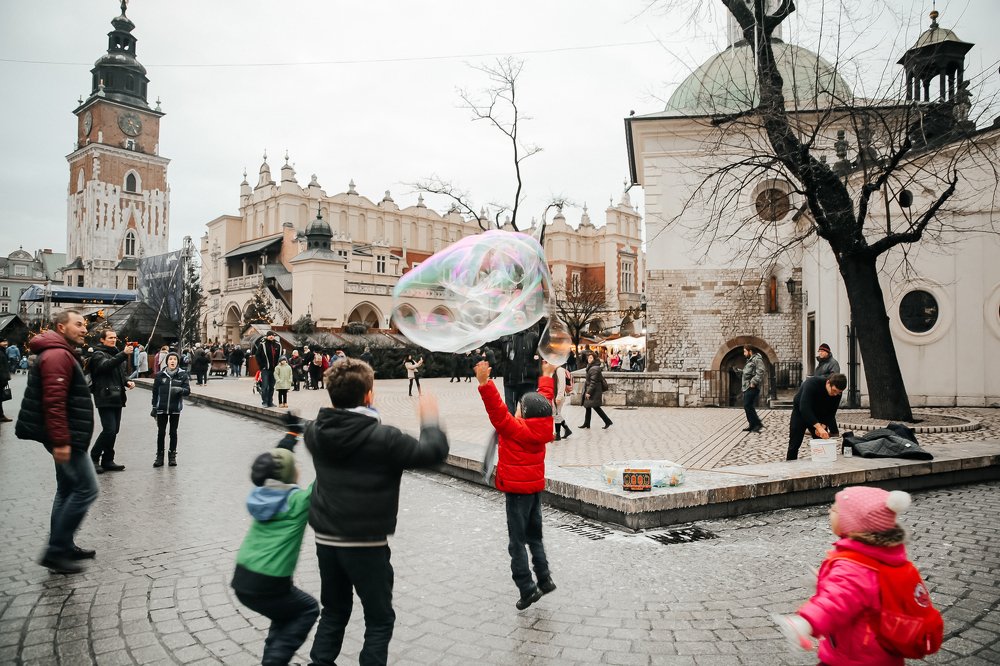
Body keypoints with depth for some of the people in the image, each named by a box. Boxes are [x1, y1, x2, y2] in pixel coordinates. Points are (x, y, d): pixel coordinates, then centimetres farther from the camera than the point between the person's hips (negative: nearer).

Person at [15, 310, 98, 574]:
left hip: (66, 436, 11)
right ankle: (55, 551, -4)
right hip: (65, 437, -11)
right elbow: (54, 402, -26)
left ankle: (64, 546, 24)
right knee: (86, 488, -9)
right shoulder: (58, 355, -17)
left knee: (68, 489, 16)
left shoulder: (62, 354, 18)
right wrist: (61, 441, -29)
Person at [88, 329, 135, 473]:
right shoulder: (98, 354, -5)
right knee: (109, 430, -14)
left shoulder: (116, 353, 20)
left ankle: (108, 461, 17)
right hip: (105, 399, -8)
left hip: (117, 398, 8)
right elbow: (107, 365, -27)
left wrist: (127, 382, 9)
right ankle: (94, 458, 2)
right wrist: (124, 354, -38)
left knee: (114, 431, 9)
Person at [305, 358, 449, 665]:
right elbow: (434, 450, -12)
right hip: (366, 544, -6)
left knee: (333, 613, 23)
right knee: (379, 620, 11)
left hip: (325, 539, 6)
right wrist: (429, 419, 4)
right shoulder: (383, 438, -21)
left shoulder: (316, 432, -5)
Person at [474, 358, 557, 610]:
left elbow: (497, 410, -30)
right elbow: (545, 401, 15)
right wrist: (547, 376, 27)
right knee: (534, 537, 20)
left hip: (517, 490, -8)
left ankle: (527, 589, 1)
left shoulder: (515, 429, -19)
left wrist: (485, 384, -37)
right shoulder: (542, 427, 0)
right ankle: (544, 579, 22)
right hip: (535, 488, 8)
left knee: (517, 542, 0)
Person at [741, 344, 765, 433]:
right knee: (747, 406, 10)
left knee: (748, 406, -13)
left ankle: (758, 423, -8)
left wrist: (753, 382, -23)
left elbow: (760, 372, -21)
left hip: (752, 387, -10)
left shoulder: (757, 359, -10)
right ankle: (752, 425, 14)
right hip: (747, 387, 10)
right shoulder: (749, 360, 21)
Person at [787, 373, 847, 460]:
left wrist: (823, 426, -28)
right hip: (800, 411, -4)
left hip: (819, 415, 4)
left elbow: (831, 413, -9)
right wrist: (819, 427, -50)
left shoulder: (837, 393, -19)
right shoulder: (812, 383, -35)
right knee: (794, 444, -4)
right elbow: (804, 408, -43)